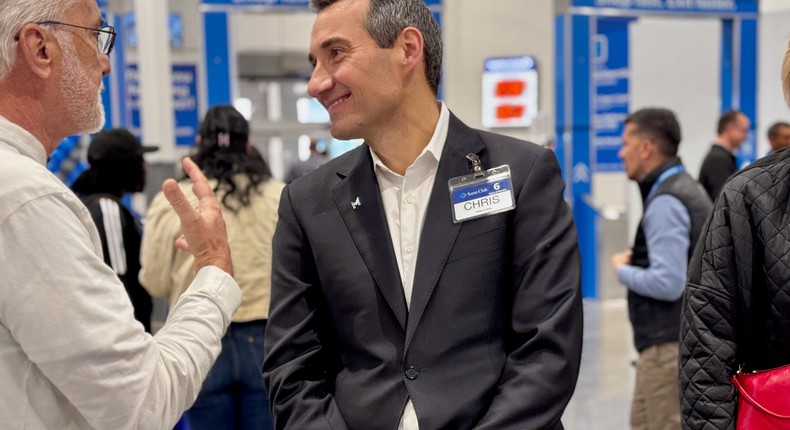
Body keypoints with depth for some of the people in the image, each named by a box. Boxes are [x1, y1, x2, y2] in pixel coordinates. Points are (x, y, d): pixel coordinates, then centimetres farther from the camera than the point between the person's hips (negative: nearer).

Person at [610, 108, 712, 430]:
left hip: (670, 344, -10)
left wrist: (623, 270, -9)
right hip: (687, 334, 10)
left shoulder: (664, 202, -18)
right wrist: (637, 261, 8)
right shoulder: (687, 189, 13)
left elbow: (668, 283, -25)